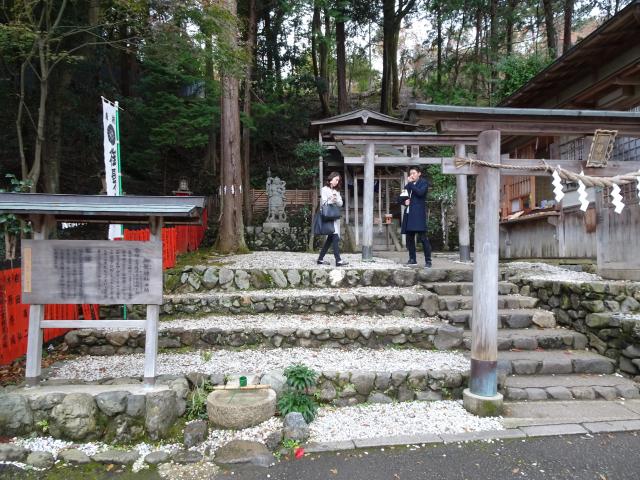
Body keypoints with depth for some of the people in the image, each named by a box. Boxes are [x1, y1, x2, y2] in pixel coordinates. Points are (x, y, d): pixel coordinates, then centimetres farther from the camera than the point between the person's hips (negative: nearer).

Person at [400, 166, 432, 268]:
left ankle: (428, 260, -9)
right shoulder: (408, 185, 22)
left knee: (423, 237, -11)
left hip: (418, 214, -6)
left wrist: (410, 183, -8)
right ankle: (412, 259, 15)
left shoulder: (424, 182, 5)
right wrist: (404, 201, 3)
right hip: (409, 214, 6)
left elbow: (420, 193, -14)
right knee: (409, 238, 6)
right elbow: (401, 198, 24)